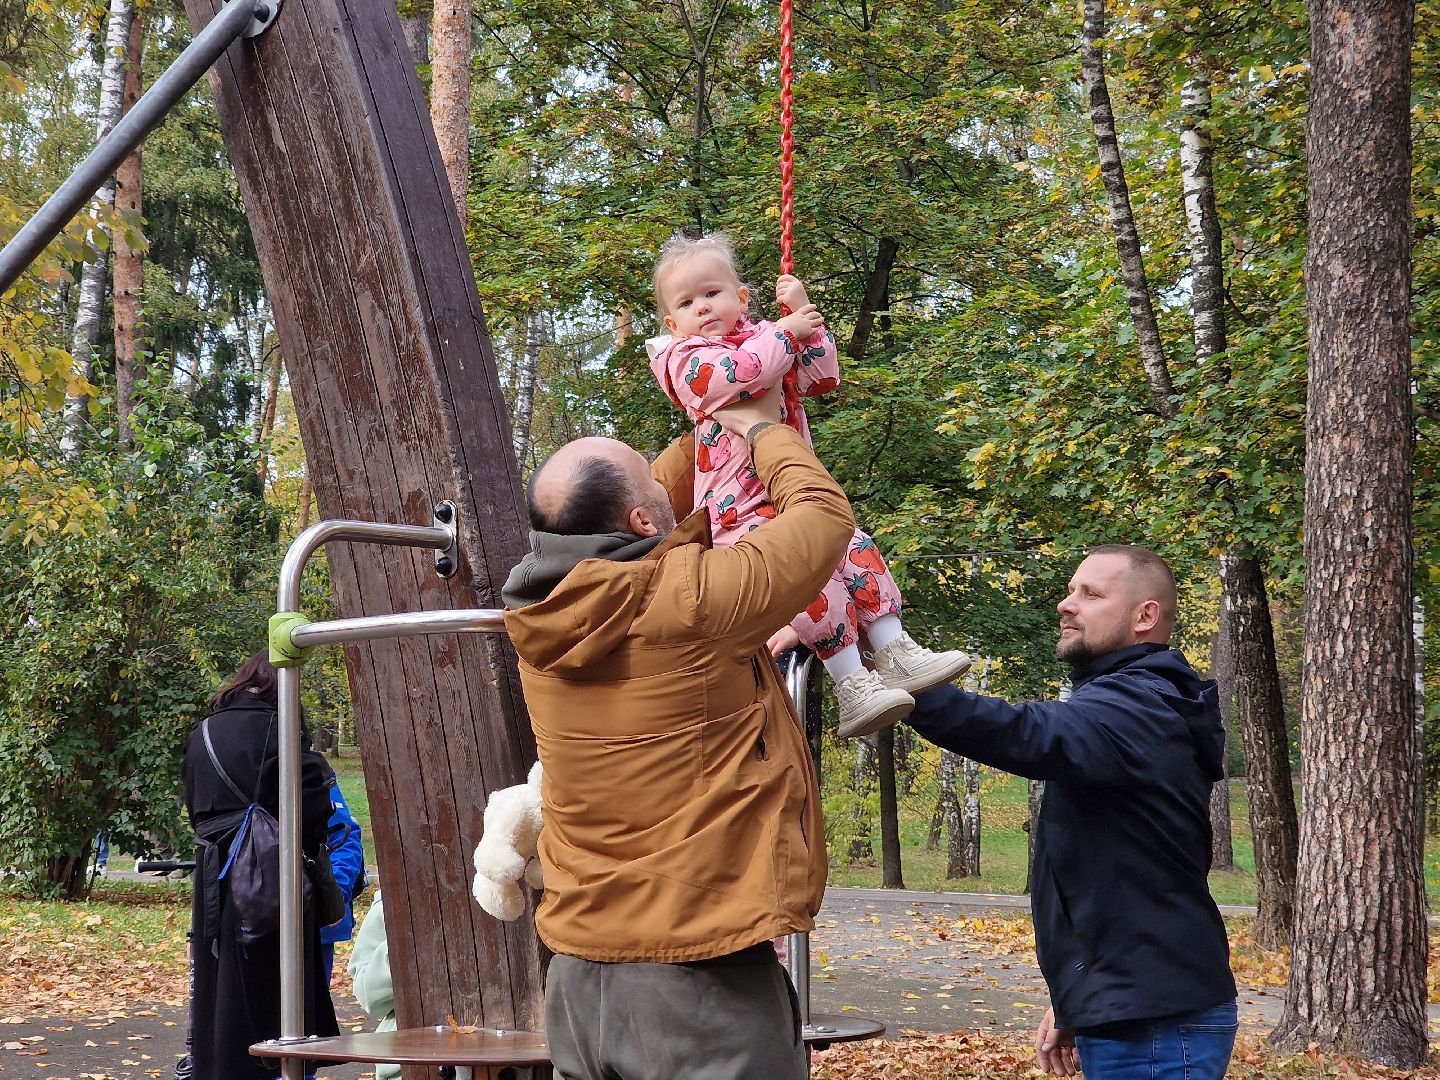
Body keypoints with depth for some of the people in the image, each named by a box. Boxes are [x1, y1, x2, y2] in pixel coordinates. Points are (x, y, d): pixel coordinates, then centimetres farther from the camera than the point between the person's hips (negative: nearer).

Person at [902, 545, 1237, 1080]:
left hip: (1157, 1029, -10)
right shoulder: (1129, 703, 17)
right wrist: (1077, 999, 18)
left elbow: (1027, 736, -37)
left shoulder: (1138, 710, -16)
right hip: (1134, 1014, 10)